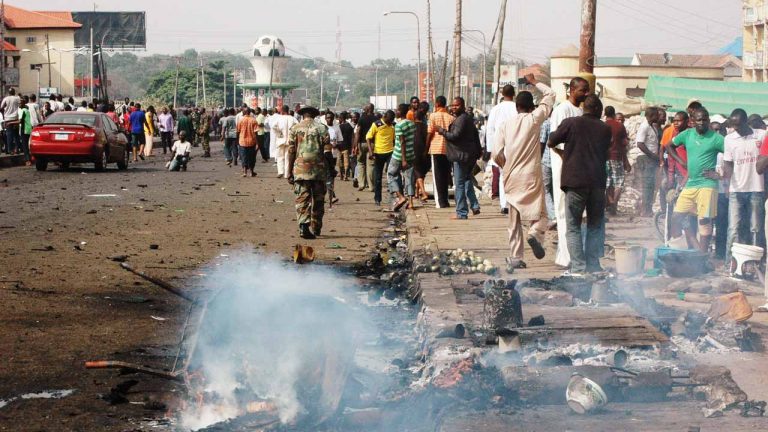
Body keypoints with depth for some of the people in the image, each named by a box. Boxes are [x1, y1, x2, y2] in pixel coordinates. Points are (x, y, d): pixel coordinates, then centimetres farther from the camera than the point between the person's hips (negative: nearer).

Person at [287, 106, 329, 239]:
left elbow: (291, 151, 2)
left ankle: (304, 226, -20)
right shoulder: (321, 128, 4)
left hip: (300, 169, -1)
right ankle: (315, 229, 21)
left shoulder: (295, 128, 4)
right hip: (318, 168, 1)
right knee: (318, 200, 13)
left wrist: (290, 172, 5)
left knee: (302, 199, -2)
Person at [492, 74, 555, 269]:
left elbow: (496, 154, -2)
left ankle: (515, 258, 9)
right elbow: (550, 94, 7)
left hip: (511, 178, 3)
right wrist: (534, 82, 20)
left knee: (514, 220, 10)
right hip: (531, 176, -3)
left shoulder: (505, 124, 2)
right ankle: (535, 234, -25)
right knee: (539, 214, 5)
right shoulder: (534, 119, -4)